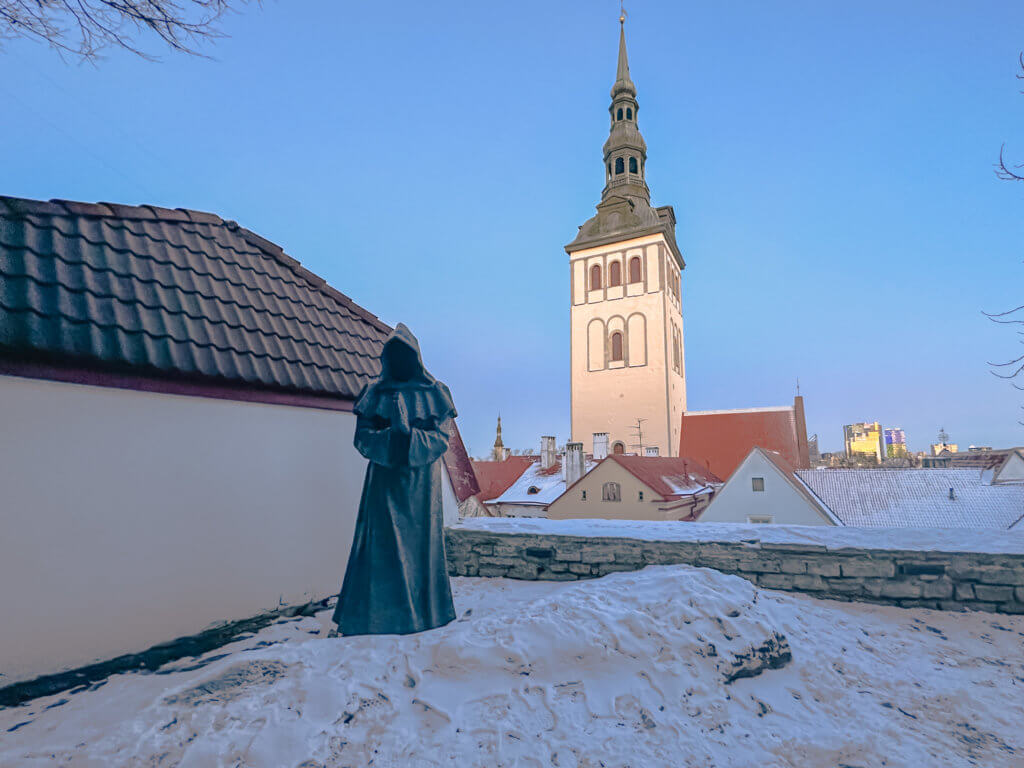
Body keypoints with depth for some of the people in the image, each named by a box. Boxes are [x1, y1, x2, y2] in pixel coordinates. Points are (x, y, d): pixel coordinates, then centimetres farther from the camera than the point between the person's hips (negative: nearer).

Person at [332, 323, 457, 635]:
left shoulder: (435, 392, 3)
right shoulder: (375, 392, 6)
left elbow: (442, 439, -4)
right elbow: (363, 437, -1)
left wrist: (408, 435, -20)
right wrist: (392, 437, -19)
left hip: (422, 481, 0)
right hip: (385, 480, 1)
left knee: (421, 541, 5)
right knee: (381, 543, 0)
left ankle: (424, 609, 19)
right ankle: (374, 612, 12)